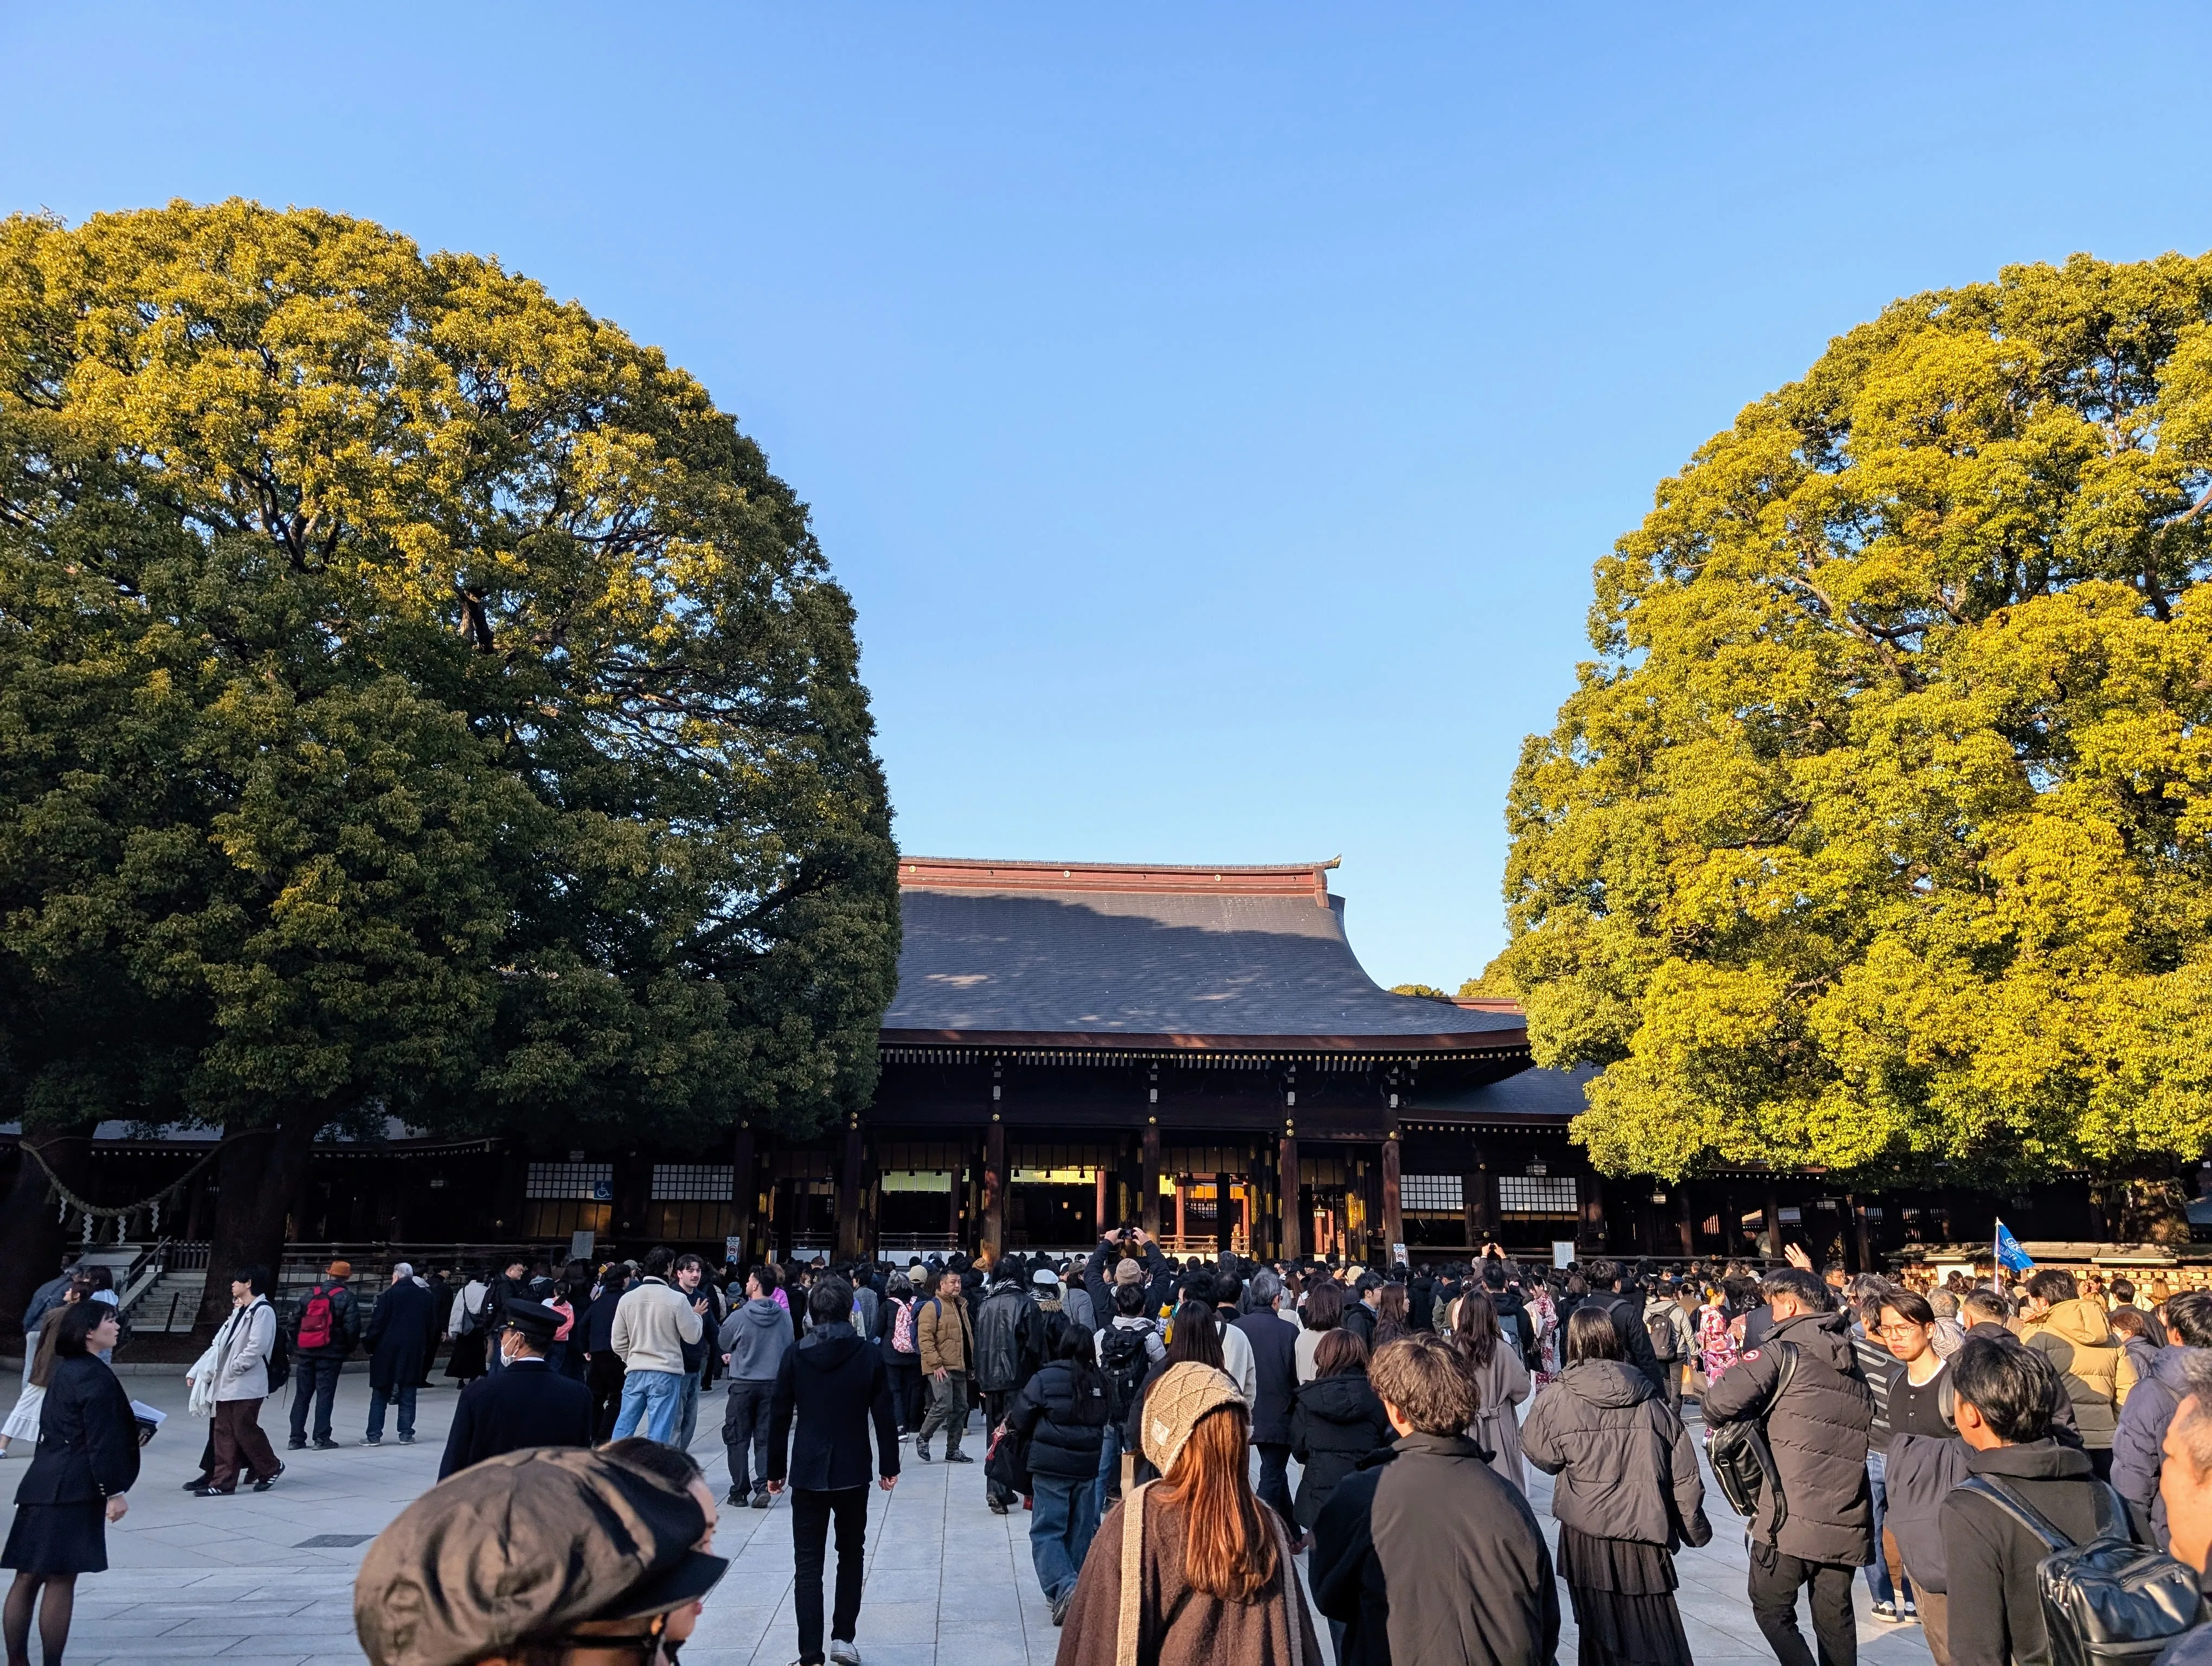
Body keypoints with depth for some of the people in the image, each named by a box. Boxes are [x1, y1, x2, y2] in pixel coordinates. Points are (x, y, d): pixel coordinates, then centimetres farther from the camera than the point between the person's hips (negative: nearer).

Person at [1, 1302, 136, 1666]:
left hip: (45, 1485, 9)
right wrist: (115, 1491, -13)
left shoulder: (66, 1369, 15)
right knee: (61, 1579, -3)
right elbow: (100, 1441, -17)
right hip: (71, 1489, -9)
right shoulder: (93, 1375, -14)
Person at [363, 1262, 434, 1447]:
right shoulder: (425, 1296, 5)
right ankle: (406, 1434, 7)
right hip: (414, 1352, 3)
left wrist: (369, 1345, -1)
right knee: (408, 1396, 8)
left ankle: (374, 1436, 7)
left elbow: (377, 1322, -11)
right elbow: (432, 1321, 11)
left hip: (387, 1350, -3)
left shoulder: (389, 1294, -8)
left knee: (380, 1396, 7)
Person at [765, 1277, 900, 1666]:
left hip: (807, 1473, 0)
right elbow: (884, 1416, -3)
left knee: (808, 1564, 4)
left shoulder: (795, 1356, -4)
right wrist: (889, 1466, 7)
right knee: (851, 1555, 18)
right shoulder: (869, 1355, -5)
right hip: (853, 1472, 0)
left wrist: (775, 1470, 8)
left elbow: (779, 1418, -2)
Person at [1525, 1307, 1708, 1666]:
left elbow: (1544, 1458, 6)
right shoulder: (1650, 1400, -2)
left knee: (1597, 1635, 13)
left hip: (1586, 1533, -1)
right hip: (1644, 1535, 1)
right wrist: (1694, 1526, 15)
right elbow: (1684, 1471, 2)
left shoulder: (1558, 1400, -8)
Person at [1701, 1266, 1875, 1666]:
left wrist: (1722, 1420, 1)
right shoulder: (1853, 1366, 14)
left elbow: (1721, 1402, -21)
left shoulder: (1781, 1352, -8)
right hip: (1846, 1522, 6)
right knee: (1835, 1619, 16)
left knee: (1772, 1611, 7)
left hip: (1791, 1517, -6)